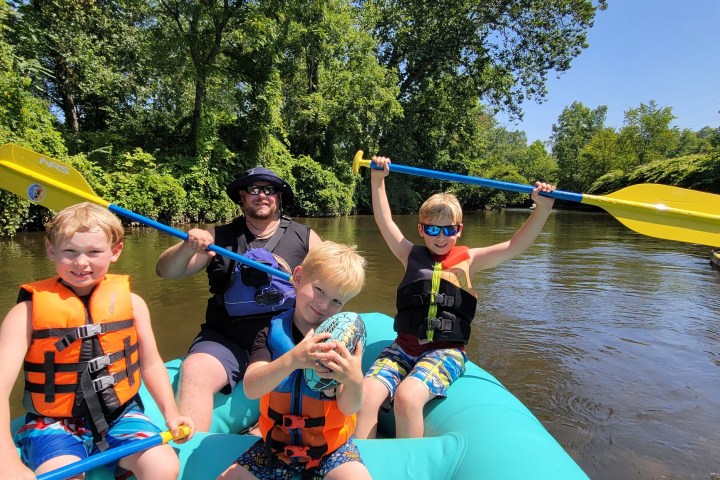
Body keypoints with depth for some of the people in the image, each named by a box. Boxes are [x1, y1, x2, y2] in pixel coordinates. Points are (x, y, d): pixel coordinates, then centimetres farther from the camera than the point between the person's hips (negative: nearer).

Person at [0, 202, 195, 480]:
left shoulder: (130, 302, -2)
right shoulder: (29, 311, -8)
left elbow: (150, 363, 6)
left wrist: (170, 414, -4)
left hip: (119, 414, 1)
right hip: (54, 422, -1)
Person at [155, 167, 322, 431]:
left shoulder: (306, 238, 9)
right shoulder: (218, 237, 10)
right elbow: (165, 271, 6)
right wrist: (188, 247, -15)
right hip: (226, 339, 1)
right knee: (194, 370, -27)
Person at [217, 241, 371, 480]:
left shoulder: (343, 339, -10)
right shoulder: (272, 333, -8)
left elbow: (349, 408, -15)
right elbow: (251, 388, -22)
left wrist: (355, 381, -37)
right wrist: (292, 359, -39)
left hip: (331, 444, -1)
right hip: (278, 441, 2)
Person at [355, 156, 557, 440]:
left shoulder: (468, 260, 8)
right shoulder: (412, 256, 11)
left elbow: (515, 246, 1)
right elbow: (384, 222, 6)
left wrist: (543, 209, -10)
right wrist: (377, 180, -1)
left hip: (446, 352, -2)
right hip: (404, 346, 2)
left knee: (407, 396, -30)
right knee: (365, 397, -23)